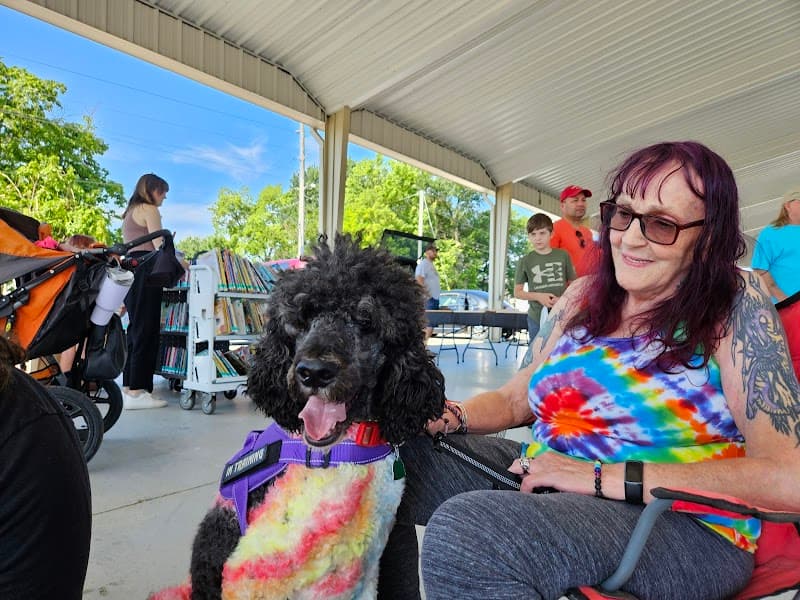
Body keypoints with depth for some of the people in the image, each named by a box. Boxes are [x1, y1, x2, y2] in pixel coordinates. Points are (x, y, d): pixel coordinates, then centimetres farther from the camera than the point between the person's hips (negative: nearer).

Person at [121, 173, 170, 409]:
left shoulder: (130, 212, 27)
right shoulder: (149, 210, -1)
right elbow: (159, 246, -10)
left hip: (129, 270, 9)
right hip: (145, 271, -9)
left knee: (135, 330, 9)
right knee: (146, 331, -11)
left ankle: (128, 388, 9)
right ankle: (137, 392, -12)